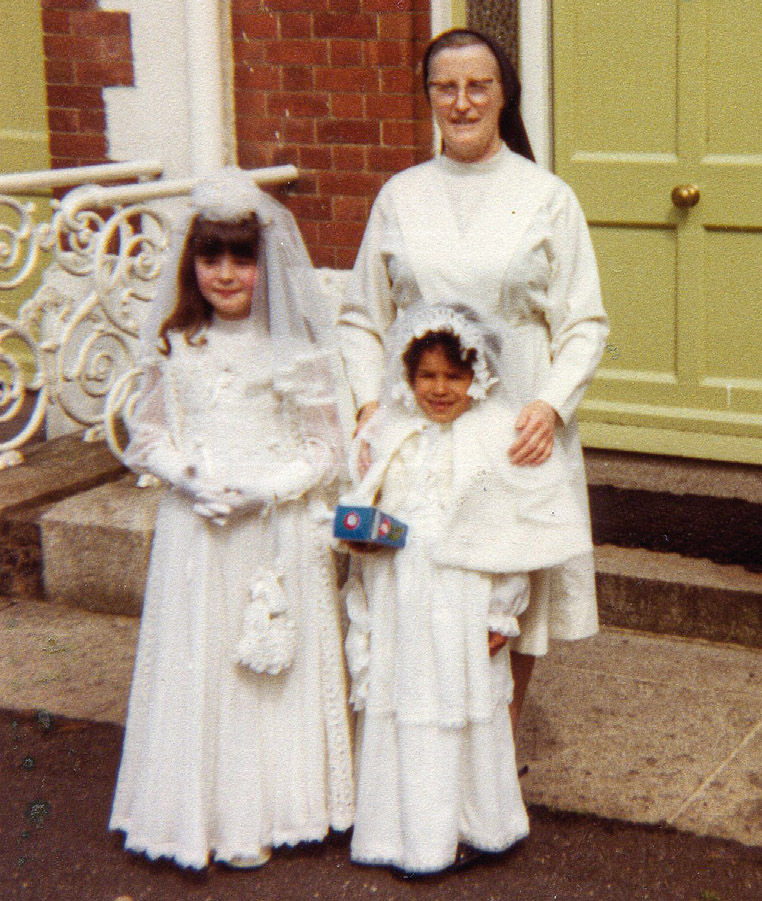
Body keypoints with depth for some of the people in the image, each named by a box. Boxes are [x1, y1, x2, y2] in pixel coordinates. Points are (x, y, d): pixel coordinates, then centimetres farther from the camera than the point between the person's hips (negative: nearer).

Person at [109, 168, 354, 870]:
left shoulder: (296, 349, -3)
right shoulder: (175, 348, 2)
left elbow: (326, 448, -1)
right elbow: (146, 436, 6)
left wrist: (267, 488, -15)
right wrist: (195, 478, -12)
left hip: (280, 532, -1)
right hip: (197, 529, 1)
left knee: (273, 667, 4)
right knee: (199, 665, 4)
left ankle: (265, 811, 18)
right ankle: (203, 809, 17)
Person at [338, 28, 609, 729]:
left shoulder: (548, 197, 2)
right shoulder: (400, 197, 8)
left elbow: (585, 323, 0)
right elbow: (361, 317, 11)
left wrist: (552, 405, -15)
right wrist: (370, 401, -5)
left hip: (520, 432, -1)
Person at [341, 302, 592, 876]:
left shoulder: (502, 435, -6)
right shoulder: (391, 433, 7)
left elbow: (516, 536, -5)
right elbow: (367, 506, 18)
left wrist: (503, 613, -6)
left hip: (462, 600, -4)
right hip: (399, 600, 4)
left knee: (462, 711, 4)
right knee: (399, 706, 9)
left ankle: (467, 826, 21)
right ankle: (405, 827, 22)